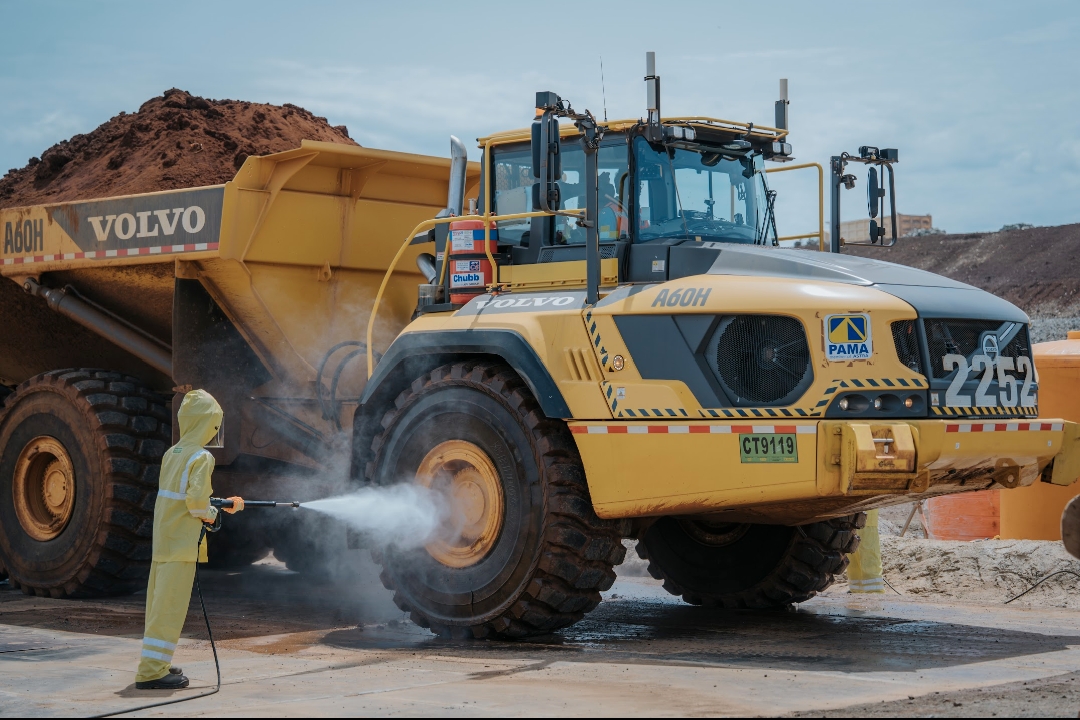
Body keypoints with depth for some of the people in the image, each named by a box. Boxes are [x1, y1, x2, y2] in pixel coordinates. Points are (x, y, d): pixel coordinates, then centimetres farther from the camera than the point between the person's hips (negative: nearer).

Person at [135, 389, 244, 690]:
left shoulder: (171, 454, 13)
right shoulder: (202, 457, -12)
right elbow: (196, 499, -23)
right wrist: (211, 514, -2)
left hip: (162, 539, 9)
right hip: (181, 542, -8)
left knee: (161, 603, 16)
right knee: (170, 606, -7)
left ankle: (157, 663, 25)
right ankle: (151, 672, -8)